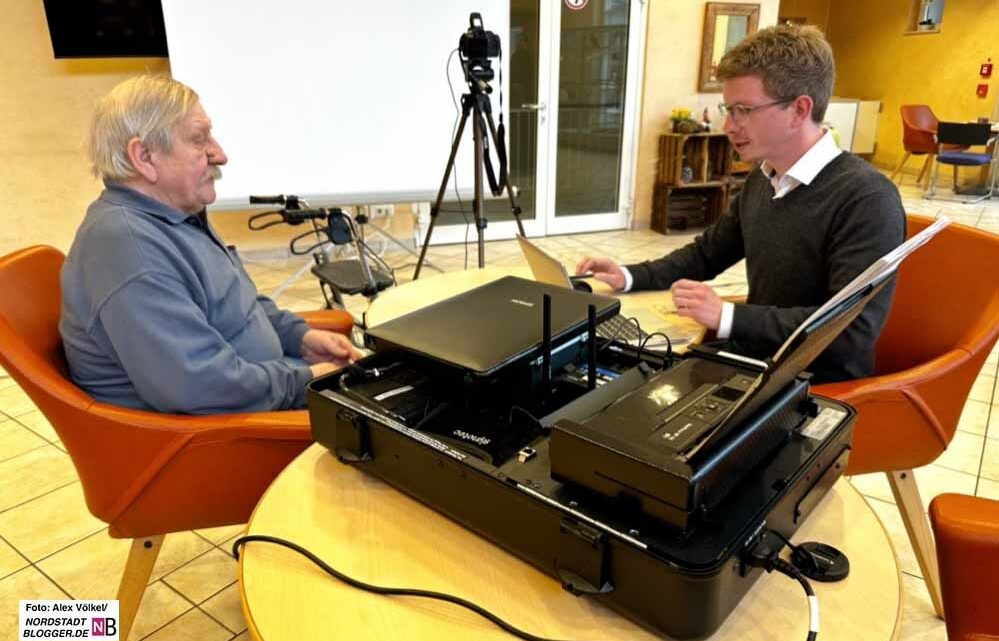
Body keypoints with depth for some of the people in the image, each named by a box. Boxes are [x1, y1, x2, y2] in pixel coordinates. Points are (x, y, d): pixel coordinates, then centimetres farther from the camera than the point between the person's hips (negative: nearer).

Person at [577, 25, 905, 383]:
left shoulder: (866, 199, -19)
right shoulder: (761, 180, 6)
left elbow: (854, 328, -25)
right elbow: (706, 254, 19)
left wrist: (728, 317, -27)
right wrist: (629, 277, 4)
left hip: (817, 384, -7)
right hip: (753, 360, 7)